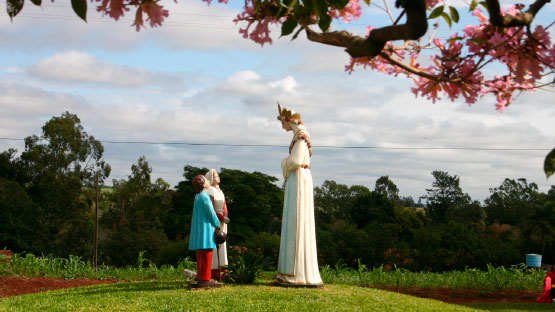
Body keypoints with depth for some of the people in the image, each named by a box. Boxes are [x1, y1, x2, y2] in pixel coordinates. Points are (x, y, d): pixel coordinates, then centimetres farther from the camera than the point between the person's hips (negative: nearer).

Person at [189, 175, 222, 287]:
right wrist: (217, 224, 3)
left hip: (199, 230, 10)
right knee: (206, 256, -9)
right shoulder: (204, 197, -14)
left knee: (201, 256, 11)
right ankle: (205, 279, -10)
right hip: (205, 228, -10)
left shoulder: (198, 196, 16)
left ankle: (201, 278, 13)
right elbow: (211, 213, -13)